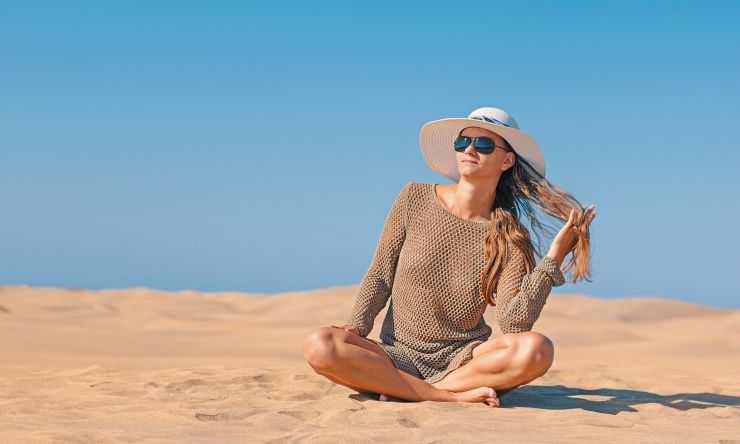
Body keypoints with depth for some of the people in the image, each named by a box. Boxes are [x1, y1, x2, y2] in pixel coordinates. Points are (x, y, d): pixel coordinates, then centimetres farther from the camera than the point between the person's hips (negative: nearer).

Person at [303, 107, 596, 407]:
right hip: (400, 355, 1)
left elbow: (513, 322, -15)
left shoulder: (508, 237, -3)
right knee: (319, 346, -29)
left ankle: (406, 390, -19)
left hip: (464, 358, 0)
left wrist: (553, 258, -19)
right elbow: (379, 277, 6)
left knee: (536, 350, -32)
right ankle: (455, 396, -22)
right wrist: (355, 328, -10)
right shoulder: (415, 199, 1)